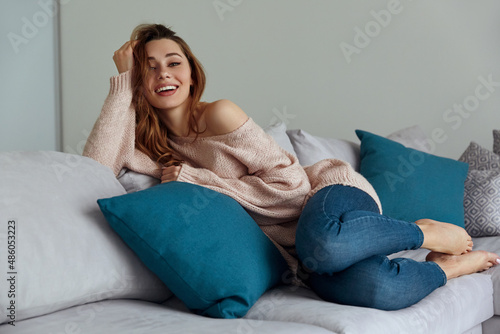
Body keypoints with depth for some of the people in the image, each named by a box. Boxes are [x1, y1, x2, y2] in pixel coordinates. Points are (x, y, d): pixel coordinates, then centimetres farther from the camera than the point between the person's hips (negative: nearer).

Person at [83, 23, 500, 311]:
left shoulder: (218, 115, -8)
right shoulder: (151, 145, 8)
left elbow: (292, 185, -11)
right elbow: (96, 164, -12)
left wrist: (200, 180, -13)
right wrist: (122, 81, -9)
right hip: (294, 251, 3)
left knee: (320, 243, -42)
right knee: (373, 289, -33)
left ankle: (428, 233, -11)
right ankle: (450, 266, -2)